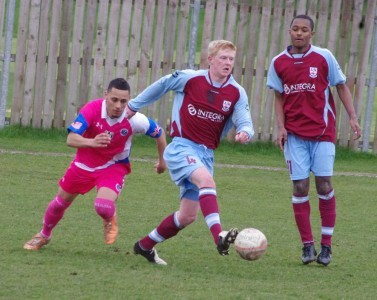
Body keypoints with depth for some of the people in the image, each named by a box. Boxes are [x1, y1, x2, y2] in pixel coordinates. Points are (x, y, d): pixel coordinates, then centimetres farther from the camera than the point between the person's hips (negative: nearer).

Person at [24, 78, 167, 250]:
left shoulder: (134, 120, -27)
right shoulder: (92, 109, -29)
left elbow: (159, 133, -7)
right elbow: (71, 139, -36)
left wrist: (162, 161, 6)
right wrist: (92, 142, -56)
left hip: (113, 166, -2)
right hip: (84, 163, 2)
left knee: (103, 205, -28)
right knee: (60, 202, 16)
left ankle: (110, 221, 11)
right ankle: (44, 235, 46)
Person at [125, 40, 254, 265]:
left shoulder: (237, 93, 0)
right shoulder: (189, 78, -6)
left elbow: (245, 122, -9)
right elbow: (161, 86, 10)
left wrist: (244, 132, -34)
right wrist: (134, 106, 20)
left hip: (206, 154, 5)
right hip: (182, 147, -5)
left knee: (188, 216, 8)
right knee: (206, 179, -35)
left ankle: (146, 245, 29)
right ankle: (219, 236, -51)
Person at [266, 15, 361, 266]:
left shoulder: (323, 57, -3)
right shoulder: (279, 63, 3)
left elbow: (341, 86, 4)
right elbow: (279, 97, 10)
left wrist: (353, 117, -4)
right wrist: (281, 127, -2)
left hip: (323, 132, -1)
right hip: (295, 134, 1)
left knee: (324, 185, -6)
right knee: (300, 187, -4)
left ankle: (326, 245, 4)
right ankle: (307, 245, 5)